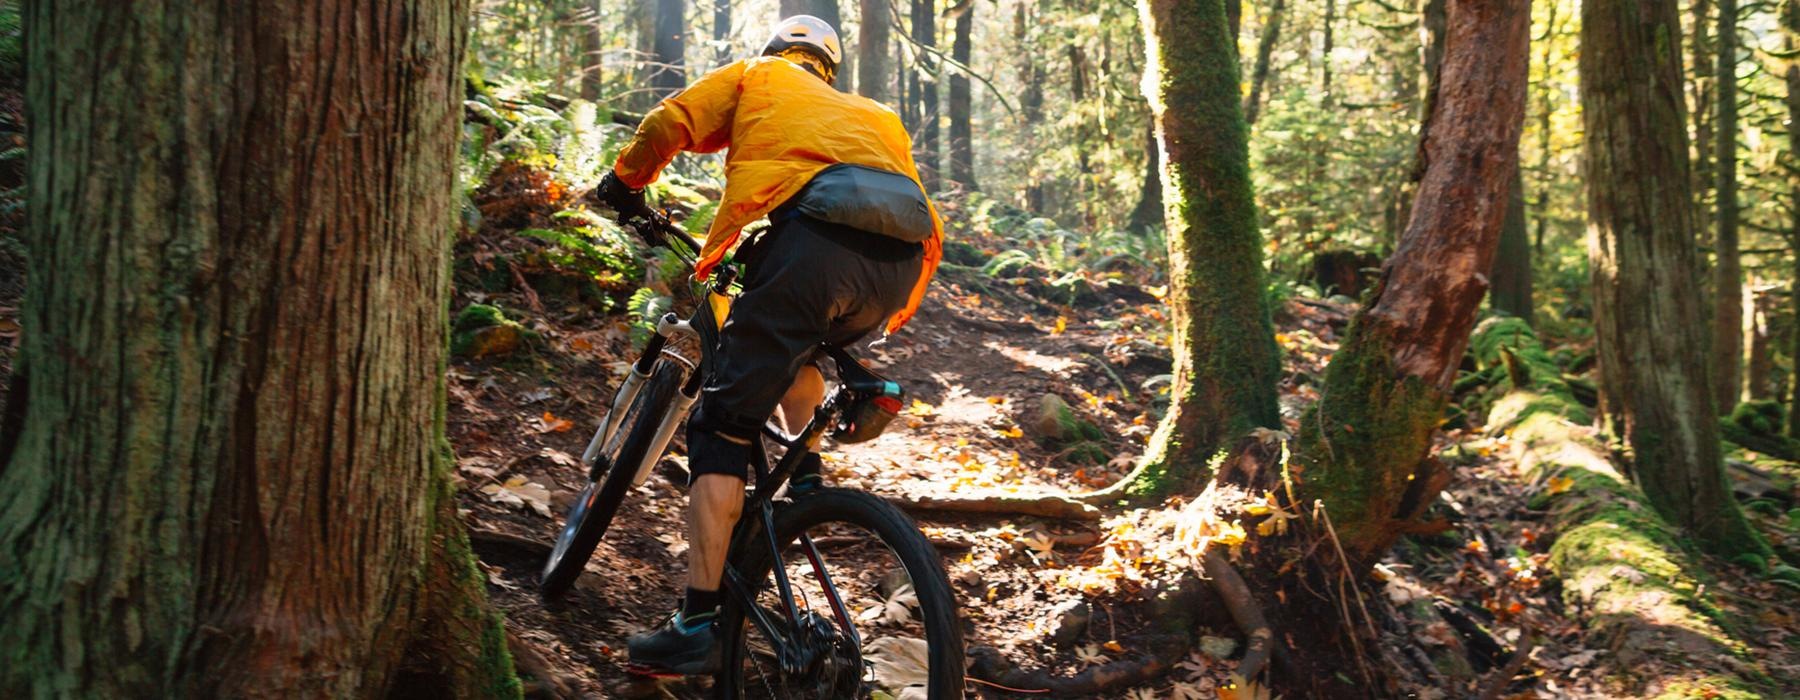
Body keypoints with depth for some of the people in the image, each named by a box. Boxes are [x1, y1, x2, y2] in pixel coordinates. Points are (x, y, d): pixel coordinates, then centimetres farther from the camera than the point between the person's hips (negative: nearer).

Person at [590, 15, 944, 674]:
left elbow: (666, 124, 17)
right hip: (901, 262, 5)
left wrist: (624, 183, 35)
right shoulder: (874, 113, 40)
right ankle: (805, 477, 27)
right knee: (801, 343, 39)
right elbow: (930, 227, 31)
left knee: (721, 427, 1)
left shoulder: (758, 75, 30)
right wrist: (892, 312, 42)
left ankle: (697, 625, -5)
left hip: (814, 236, -5)